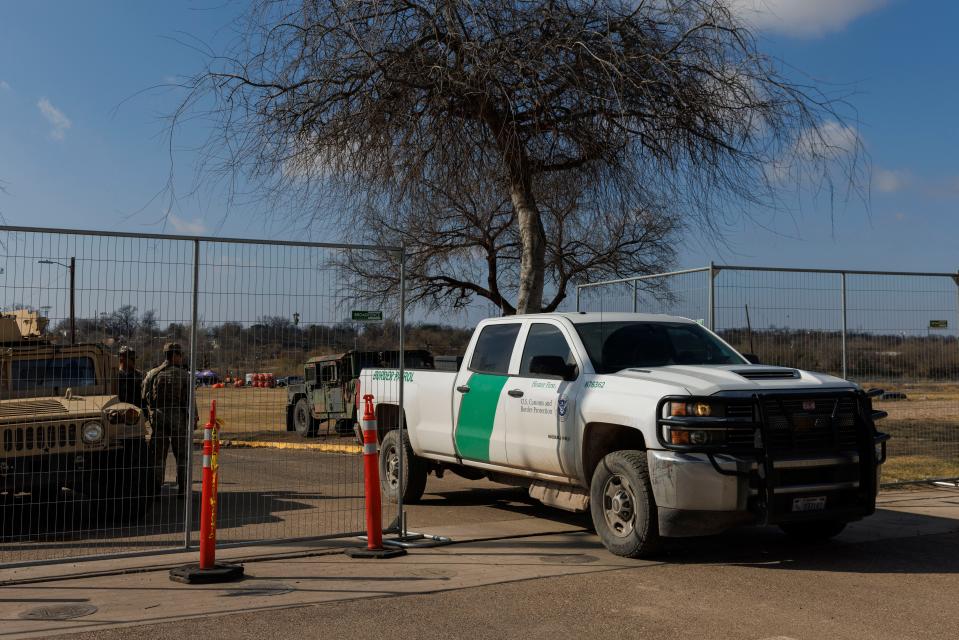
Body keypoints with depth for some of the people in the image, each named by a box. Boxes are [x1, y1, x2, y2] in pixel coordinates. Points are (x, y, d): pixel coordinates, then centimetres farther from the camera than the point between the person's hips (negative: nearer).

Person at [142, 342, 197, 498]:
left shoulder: (152, 374, 5)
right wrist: (193, 420, -1)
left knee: (158, 456, 9)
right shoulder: (184, 375, -5)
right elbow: (189, 400, -8)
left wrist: (150, 416, 16)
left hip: (157, 419, 3)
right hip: (178, 418, -3)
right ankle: (181, 490, 6)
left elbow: (144, 398, 6)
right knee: (182, 456, 7)